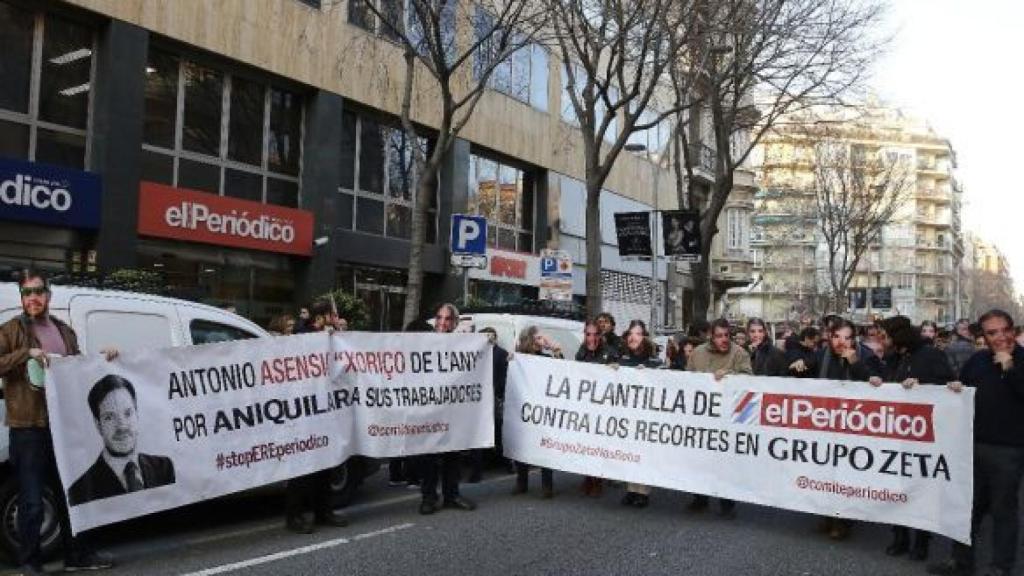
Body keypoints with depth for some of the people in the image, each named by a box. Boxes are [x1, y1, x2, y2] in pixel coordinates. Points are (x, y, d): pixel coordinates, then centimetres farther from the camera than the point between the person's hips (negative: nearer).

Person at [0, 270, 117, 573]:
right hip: (28, 428, -6)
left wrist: (102, 357, 7)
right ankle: (30, 563, 14)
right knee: (32, 502, -1)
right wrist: (26, 353, -22)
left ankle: (77, 555, 28)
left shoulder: (65, 331, 15)